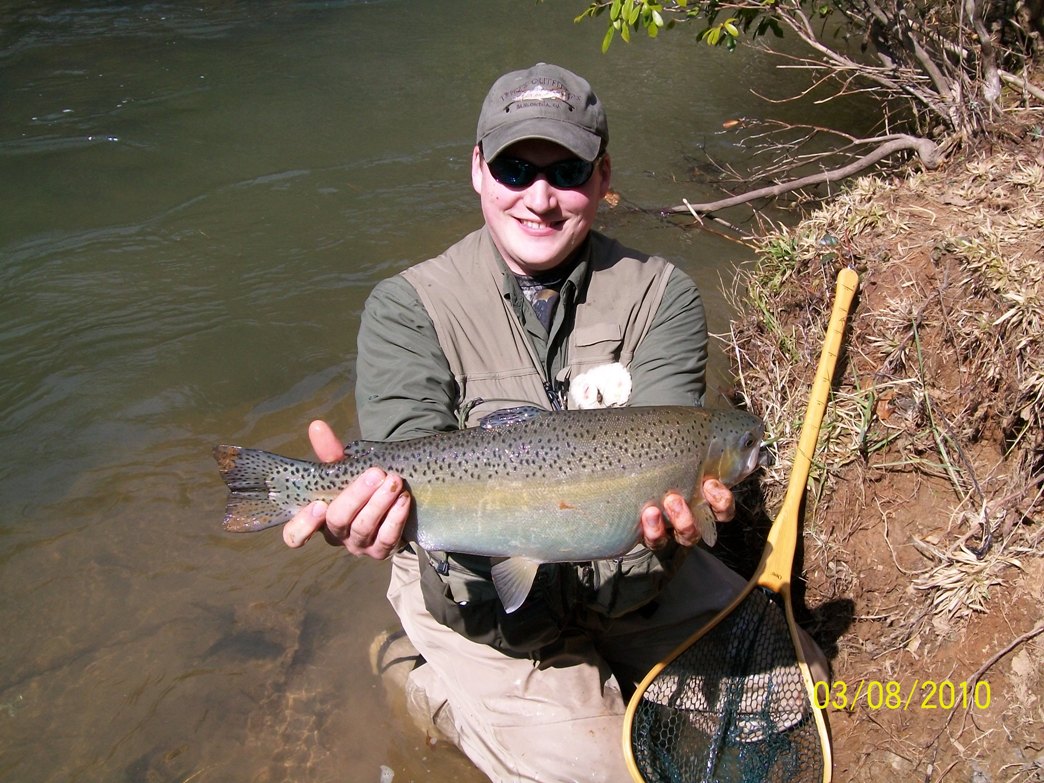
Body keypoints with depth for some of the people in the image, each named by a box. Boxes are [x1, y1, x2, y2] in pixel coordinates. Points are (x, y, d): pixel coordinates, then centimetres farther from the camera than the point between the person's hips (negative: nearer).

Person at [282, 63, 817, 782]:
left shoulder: (661, 295, -7)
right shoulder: (409, 307, -12)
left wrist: (674, 495, -44)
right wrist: (367, 502, -48)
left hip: (637, 572, 4)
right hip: (483, 596, -3)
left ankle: (602, 672, 25)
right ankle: (420, 682, 14)